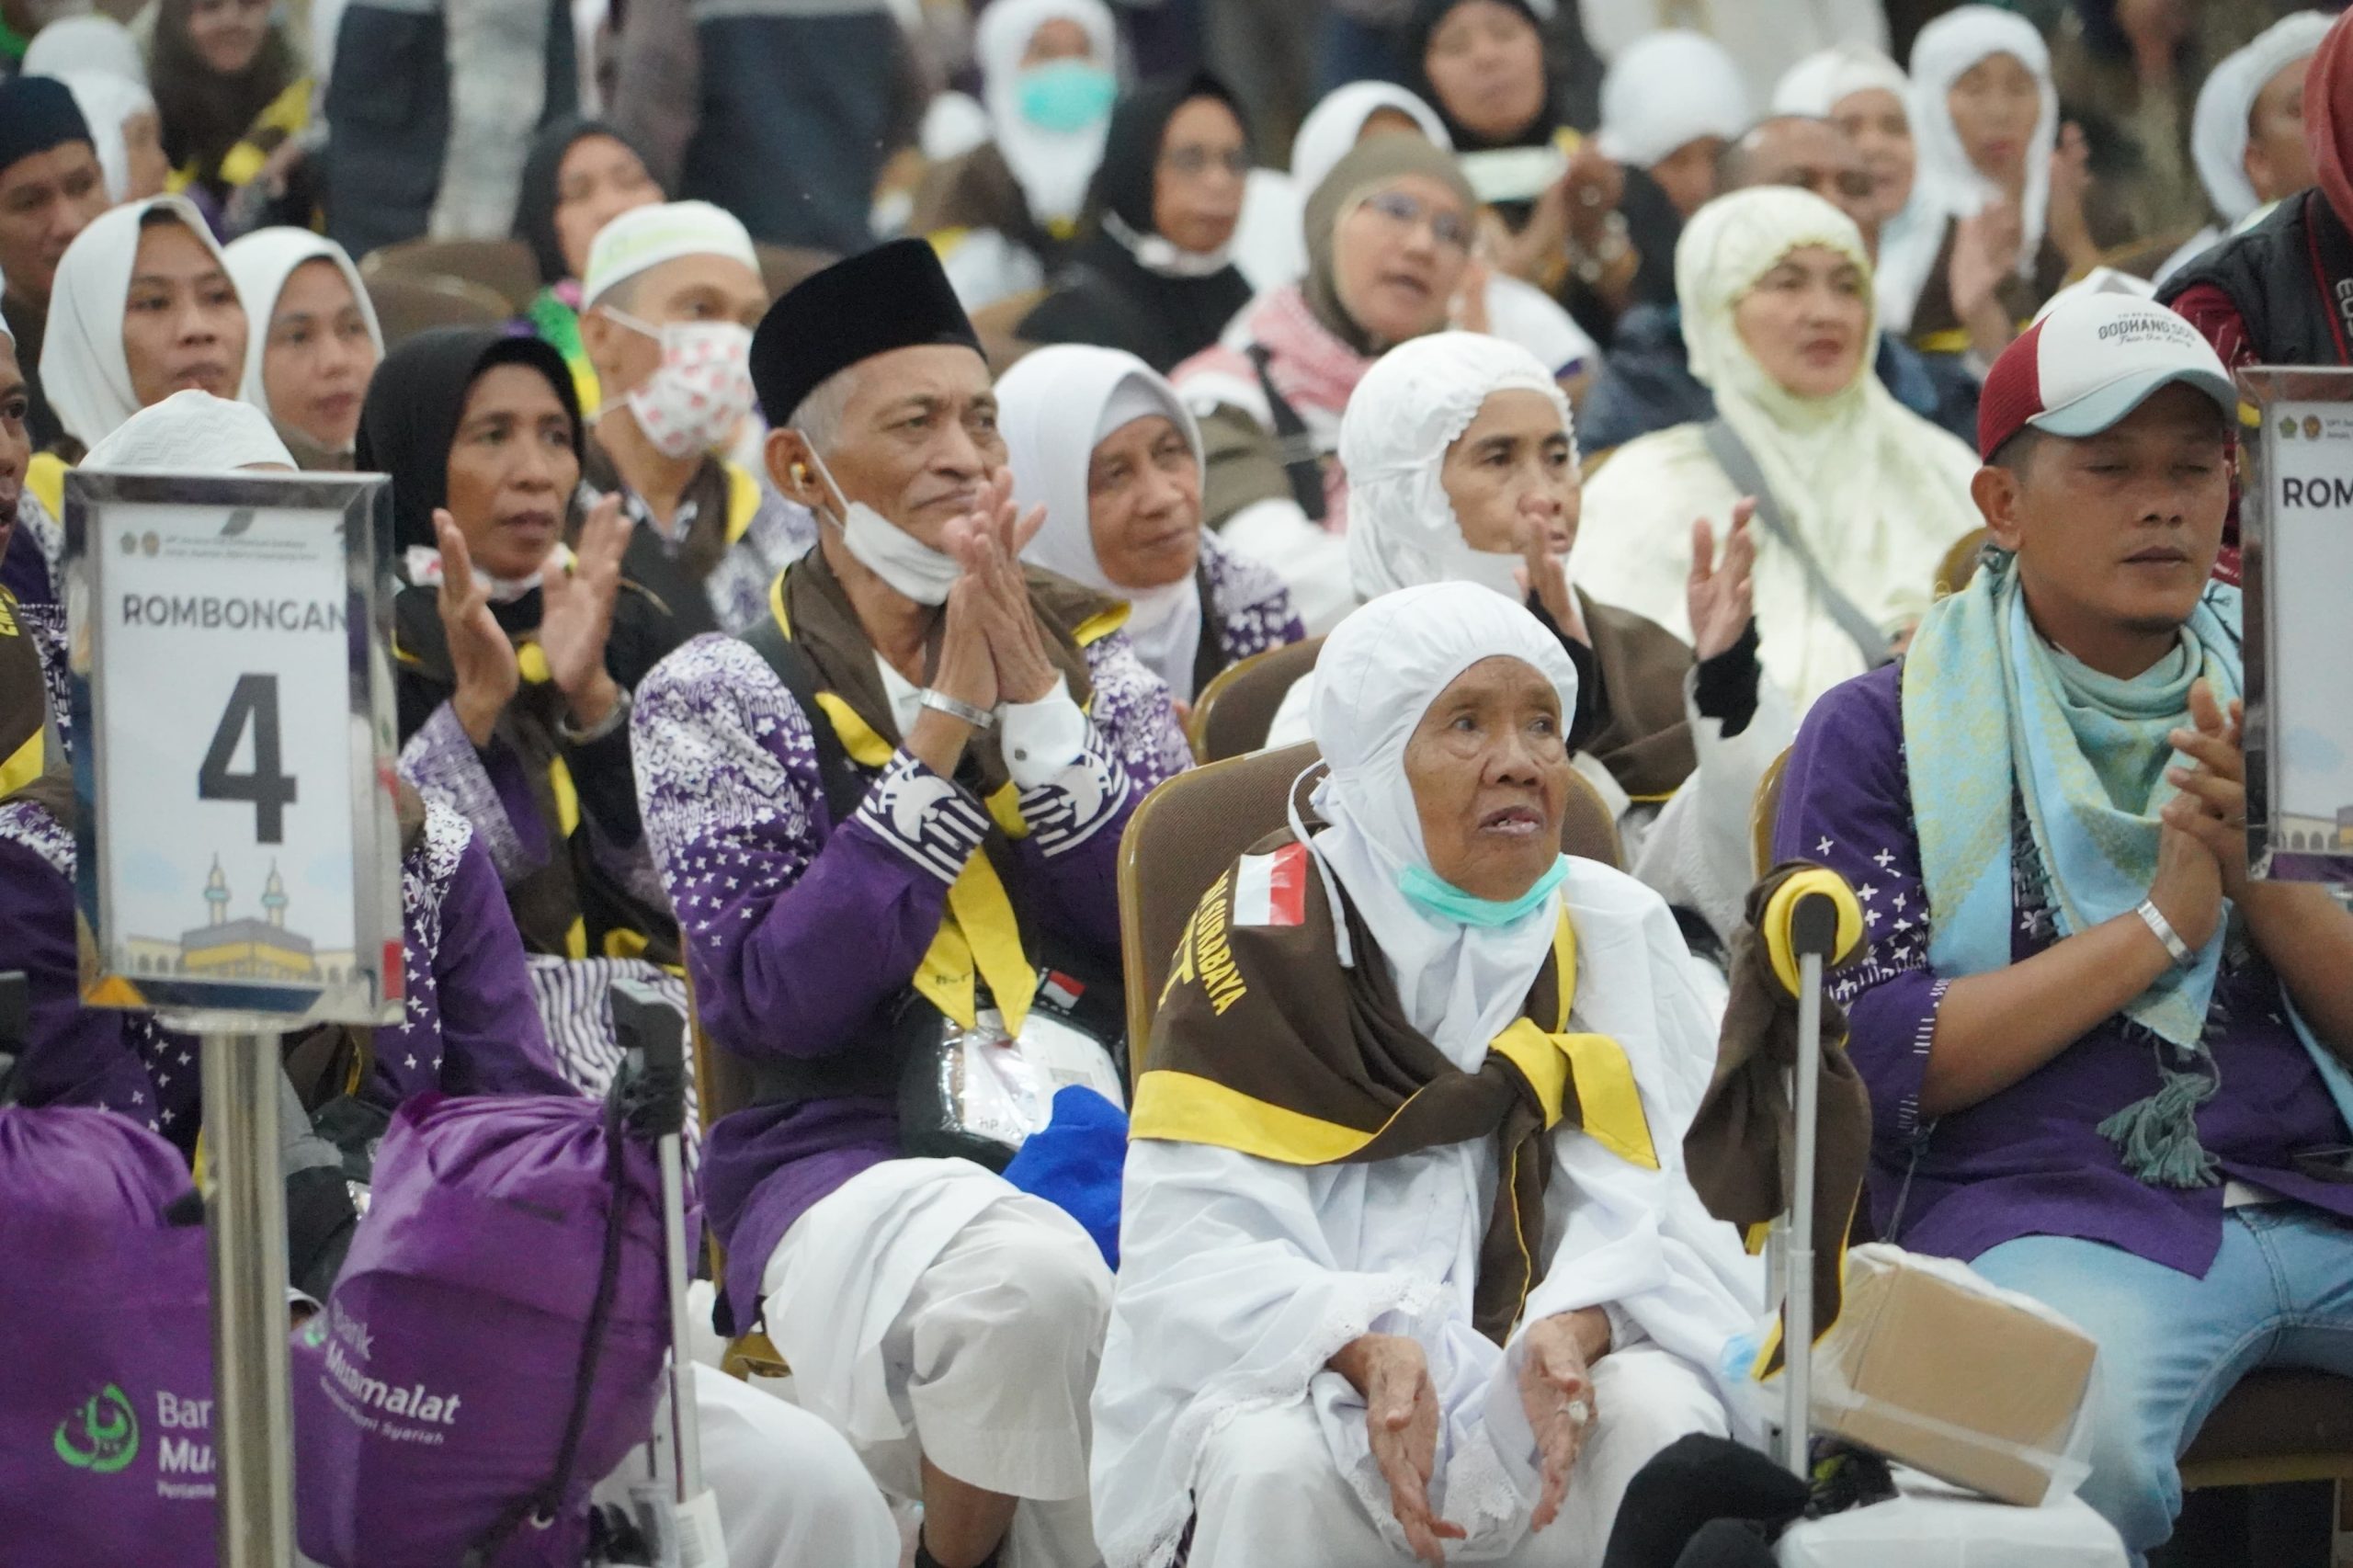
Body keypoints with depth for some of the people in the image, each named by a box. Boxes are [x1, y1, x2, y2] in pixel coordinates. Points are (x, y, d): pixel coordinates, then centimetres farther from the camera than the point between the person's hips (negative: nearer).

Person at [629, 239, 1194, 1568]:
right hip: (848, 1158, -3)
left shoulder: (1092, 656, 15)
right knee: (1028, 1276, -36)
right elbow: (773, 1001, -10)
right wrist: (941, 733, -12)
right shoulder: (719, 697, 4)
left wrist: (1038, 708, -8)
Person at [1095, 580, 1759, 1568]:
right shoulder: (1267, 932, -3)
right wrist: (1367, 1347, -30)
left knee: (1662, 1421, -29)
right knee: (1277, 1466, -34)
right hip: (1311, 1377, -2)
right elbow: (1194, 1246, -11)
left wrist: (1576, 1328, -27)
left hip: (1566, 1377, 2)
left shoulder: (1615, 929, 5)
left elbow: (1662, 1204, -4)